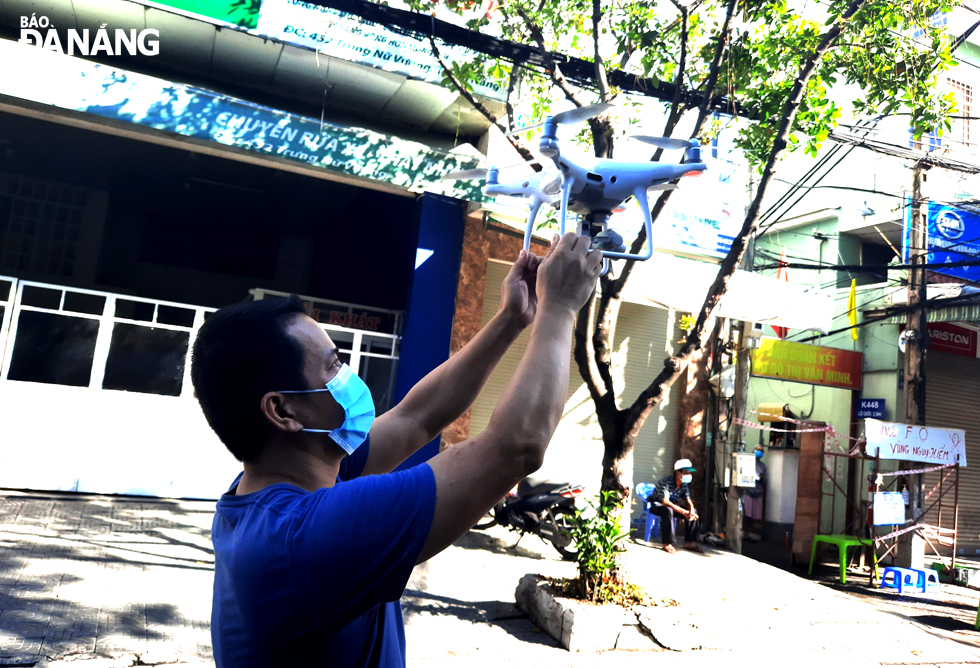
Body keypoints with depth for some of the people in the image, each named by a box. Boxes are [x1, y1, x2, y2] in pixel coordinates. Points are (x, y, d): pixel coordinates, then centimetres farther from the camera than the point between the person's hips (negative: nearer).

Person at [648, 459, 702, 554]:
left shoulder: (684, 485, -4)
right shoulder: (666, 482, -28)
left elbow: (688, 501, -3)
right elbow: (665, 501, -36)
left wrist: (692, 511, -29)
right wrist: (683, 512, -41)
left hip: (670, 506, 8)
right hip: (655, 505, -8)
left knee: (693, 511, -6)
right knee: (668, 511, -40)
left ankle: (689, 542, -4)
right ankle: (667, 544, -34)